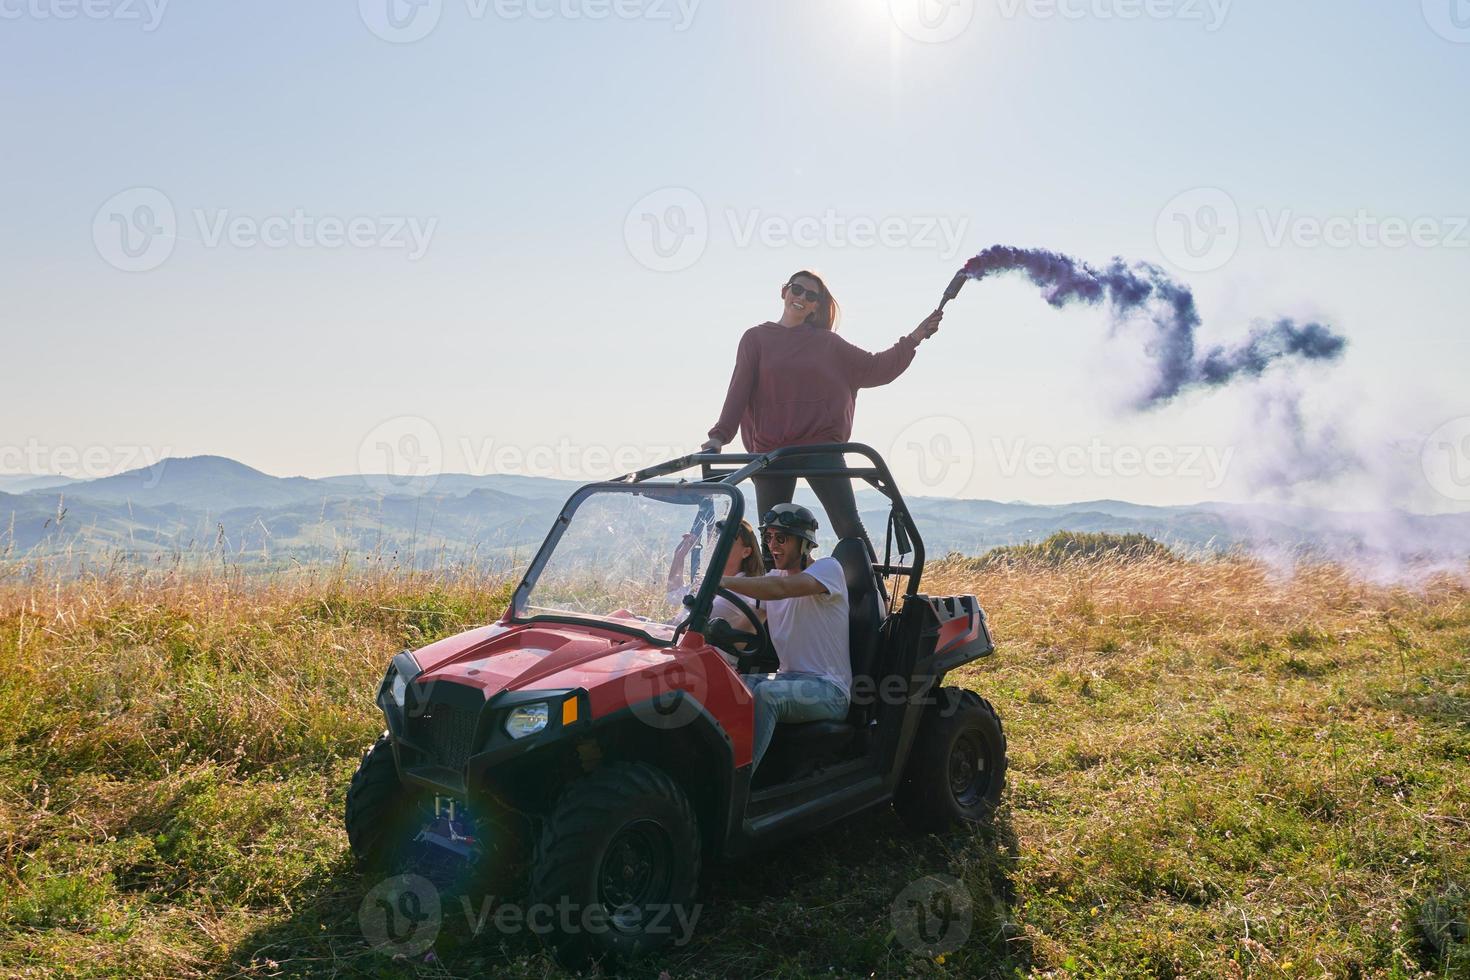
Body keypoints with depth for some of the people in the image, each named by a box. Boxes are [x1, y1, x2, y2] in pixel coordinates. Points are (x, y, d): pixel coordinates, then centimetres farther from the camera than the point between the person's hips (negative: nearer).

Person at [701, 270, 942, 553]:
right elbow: (739, 389, 0)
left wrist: (913, 339, 4)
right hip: (771, 450, 0)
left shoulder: (827, 342, 10)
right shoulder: (756, 338, 8)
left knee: (850, 527, -9)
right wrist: (720, 435, -11)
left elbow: (875, 368, 12)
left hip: (821, 445, 0)